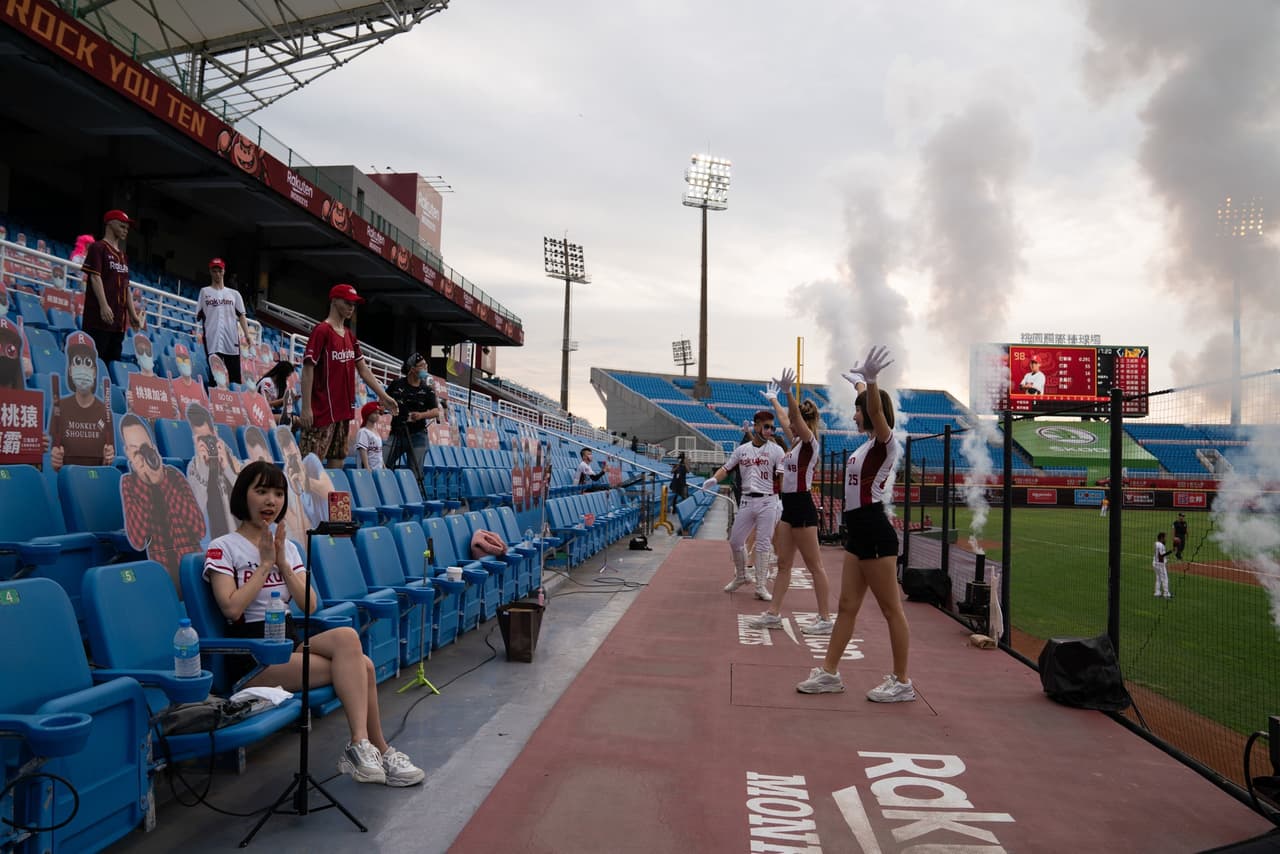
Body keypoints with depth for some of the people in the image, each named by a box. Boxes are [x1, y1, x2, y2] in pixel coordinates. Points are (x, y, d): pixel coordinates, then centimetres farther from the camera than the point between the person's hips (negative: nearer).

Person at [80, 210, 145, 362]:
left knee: (113, 362, 7)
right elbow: (95, 277, -10)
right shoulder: (98, 248, -1)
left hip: (119, 318, 8)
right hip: (99, 316, -8)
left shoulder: (123, 256, 21)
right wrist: (104, 305, -20)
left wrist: (133, 314, 14)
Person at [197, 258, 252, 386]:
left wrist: (247, 335, -2)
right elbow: (199, 315, 8)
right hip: (212, 340, -2)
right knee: (215, 376, -4)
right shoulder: (205, 292, 12)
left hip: (232, 340, 2)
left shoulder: (234, 293, 15)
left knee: (235, 378, 0)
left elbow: (241, 316, 10)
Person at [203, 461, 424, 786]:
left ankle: (361, 747, -22)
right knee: (358, 667, -24)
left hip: (289, 642, 6)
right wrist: (266, 563, -9)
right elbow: (232, 608, -16)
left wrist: (282, 562, -6)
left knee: (347, 636, -27)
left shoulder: (288, 548, 15)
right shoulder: (223, 548, -1)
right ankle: (377, 750, -13)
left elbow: (310, 605, 4)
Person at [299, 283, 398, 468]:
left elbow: (363, 369, 19)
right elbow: (307, 369, -12)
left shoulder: (350, 335, 14)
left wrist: (383, 396, 14)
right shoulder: (321, 331, -9)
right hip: (323, 410, -8)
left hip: (344, 410, 8)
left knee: (337, 460, 10)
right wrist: (306, 408, -17)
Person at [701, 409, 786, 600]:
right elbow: (726, 468, 13)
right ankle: (740, 577, 31)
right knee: (735, 541, 8)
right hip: (747, 501, 3)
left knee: (763, 544, -1)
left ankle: (761, 586, 8)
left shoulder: (776, 450, -1)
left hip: (767, 502, -3)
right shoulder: (741, 450, 9)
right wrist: (714, 479, -9)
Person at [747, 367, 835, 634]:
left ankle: (825, 619, 2)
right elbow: (785, 419, 30)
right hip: (790, 505, 10)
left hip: (801, 507, -10)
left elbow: (795, 417, -30)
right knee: (783, 564, 11)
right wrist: (773, 399, 43)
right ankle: (773, 614, 16)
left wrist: (788, 392, -43)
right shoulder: (797, 441, 12)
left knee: (815, 566, -3)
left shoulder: (810, 442, -11)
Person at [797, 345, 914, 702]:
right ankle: (829, 673, 19)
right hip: (858, 532, 10)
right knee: (847, 606, 12)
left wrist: (872, 379, -47)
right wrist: (862, 381, 44)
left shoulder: (886, 443, -11)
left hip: (875, 532, -10)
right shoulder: (869, 443, 13)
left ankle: (902, 682, 10)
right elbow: (868, 408, 33)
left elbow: (876, 409, -33)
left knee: (891, 609, 0)